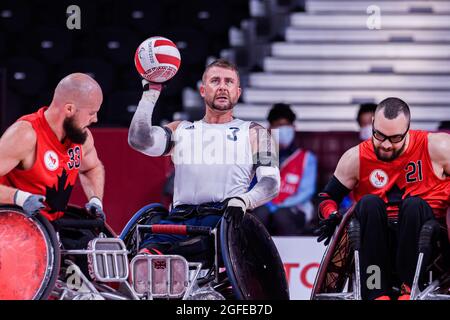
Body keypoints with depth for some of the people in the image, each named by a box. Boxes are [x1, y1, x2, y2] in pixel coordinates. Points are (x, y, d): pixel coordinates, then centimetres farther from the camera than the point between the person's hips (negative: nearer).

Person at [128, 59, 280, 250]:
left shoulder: (253, 133, 20)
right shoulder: (180, 130, 28)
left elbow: (271, 182, 6)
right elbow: (138, 139, 10)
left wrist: (243, 201, -15)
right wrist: (151, 91, 15)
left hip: (225, 216, -3)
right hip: (180, 217, 3)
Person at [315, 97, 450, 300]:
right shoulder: (355, 159, 1)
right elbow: (328, 196, 11)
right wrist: (332, 218, -12)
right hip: (378, 243, 2)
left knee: (414, 205, -30)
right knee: (369, 203, -26)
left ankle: (408, 289, -28)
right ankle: (377, 293, -32)